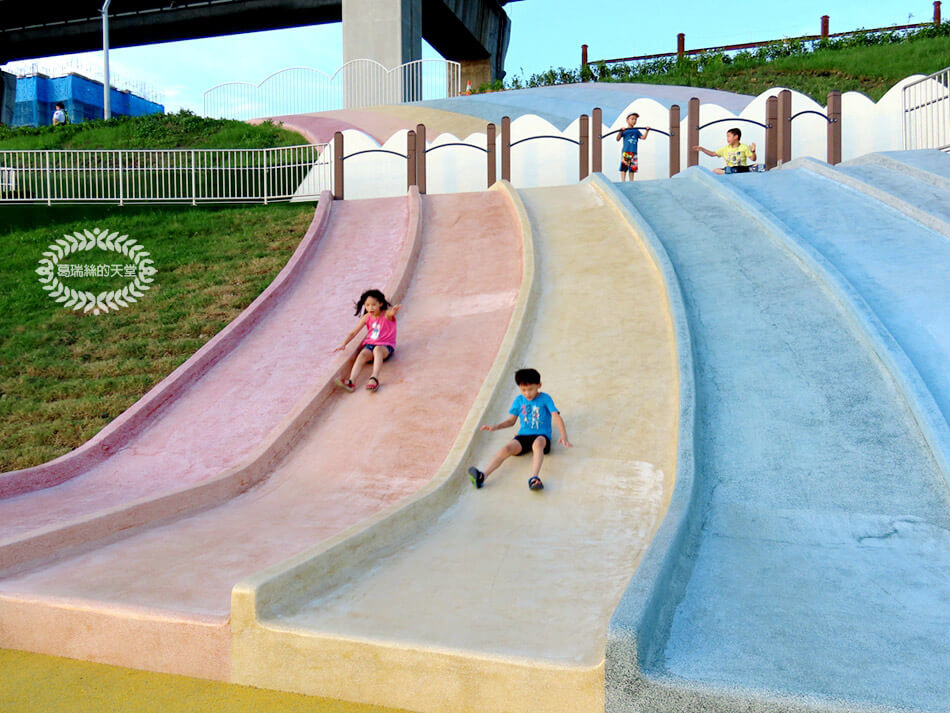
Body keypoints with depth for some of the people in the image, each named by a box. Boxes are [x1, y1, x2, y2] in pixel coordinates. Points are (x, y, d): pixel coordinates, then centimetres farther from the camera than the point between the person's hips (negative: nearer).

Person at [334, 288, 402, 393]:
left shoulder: (387, 314, -8)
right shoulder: (367, 317, 6)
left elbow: (391, 312, -35)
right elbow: (353, 332, 8)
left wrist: (394, 310, -60)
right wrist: (344, 344, -6)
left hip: (386, 346, -4)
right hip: (370, 344, 4)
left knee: (377, 349, -38)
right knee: (362, 354, -28)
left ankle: (374, 379, -52)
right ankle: (351, 382, -46)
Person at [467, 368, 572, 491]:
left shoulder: (545, 399, 0)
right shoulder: (519, 400, 12)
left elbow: (556, 417, -11)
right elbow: (511, 421, 20)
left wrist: (564, 436, -26)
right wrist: (496, 426, 2)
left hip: (541, 435, -3)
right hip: (523, 435, 3)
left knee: (538, 443, -40)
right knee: (507, 448, -27)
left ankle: (534, 478, -57)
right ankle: (482, 476, -43)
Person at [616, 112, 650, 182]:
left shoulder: (636, 131, 15)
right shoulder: (624, 131, 3)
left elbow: (643, 138, 10)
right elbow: (618, 139, -5)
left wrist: (647, 131, -3)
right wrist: (620, 132, -21)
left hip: (634, 152, 4)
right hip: (625, 152, -4)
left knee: (632, 168, 6)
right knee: (624, 167, -10)